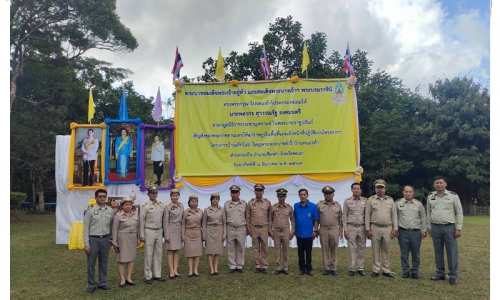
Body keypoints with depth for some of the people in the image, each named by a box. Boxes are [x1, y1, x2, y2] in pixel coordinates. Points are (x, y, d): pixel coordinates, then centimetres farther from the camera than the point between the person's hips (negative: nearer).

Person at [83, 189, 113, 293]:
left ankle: (102, 283, 25)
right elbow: (86, 228, -8)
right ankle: (92, 284, 20)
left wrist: (111, 239, 10)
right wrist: (86, 244, -10)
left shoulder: (110, 210, 4)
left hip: (105, 239, 3)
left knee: (104, 263, 12)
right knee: (91, 263, 6)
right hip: (93, 239, -3)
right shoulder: (90, 210, -8)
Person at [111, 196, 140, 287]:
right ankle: (122, 280, 9)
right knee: (121, 259, 1)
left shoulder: (135, 215, 6)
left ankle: (129, 278, 18)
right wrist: (114, 242, -8)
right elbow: (115, 229, -6)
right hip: (122, 238, -4)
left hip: (133, 238, 4)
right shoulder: (118, 216, -6)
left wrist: (138, 239, 10)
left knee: (131, 258, 8)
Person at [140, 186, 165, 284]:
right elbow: (142, 221, -7)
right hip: (149, 231, -5)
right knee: (148, 254, 1)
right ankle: (148, 277, 11)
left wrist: (163, 232, 9)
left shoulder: (162, 206, 7)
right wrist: (142, 235, -9)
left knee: (158, 254, 10)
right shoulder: (145, 206, -7)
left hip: (159, 231, 5)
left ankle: (157, 275, 20)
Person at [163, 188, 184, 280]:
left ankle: (175, 270, 15)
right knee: (170, 251, 0)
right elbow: (165, 221, -10)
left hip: (179, 230, 6)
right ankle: (171, 272, 4)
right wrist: (166, 235, -13)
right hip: (171, 230, -5)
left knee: (176, 251, 9)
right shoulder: (168, 207, -9)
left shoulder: (181, 206, 7)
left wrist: (183, 232, 9)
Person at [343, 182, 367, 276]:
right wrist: (345, 229, -4)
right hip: (351, 227, -1)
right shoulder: (347, 201, 0)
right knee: (351, 248, 2)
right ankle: (352, 268, 10)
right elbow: (344, 216, 1)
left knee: (361, 248, 6)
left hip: (362, 227, 1)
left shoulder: (365, 201, 3)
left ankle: (360, 268, 16)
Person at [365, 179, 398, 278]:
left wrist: (395, 229, 1)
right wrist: (367, 229, -4)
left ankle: (386, 270, 17)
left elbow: (394, 215, 7)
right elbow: (367, 215, 0)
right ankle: (376, 270, 12)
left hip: (388, 228, 2)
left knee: (386, 250, 8)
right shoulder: (371, 200, 1)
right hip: (375, 228, -1)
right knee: (376, 250, 4)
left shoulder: (390, 200, 7)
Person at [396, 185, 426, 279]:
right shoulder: (398, 203, 2)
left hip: (416, 232, 1)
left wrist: (424, 230, 6)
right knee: (404, 253, 5)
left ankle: (415, 272, 18)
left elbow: (423, 218, 11)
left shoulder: (418, 204, 6)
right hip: (403, 232, -1)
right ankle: (405, 271, 16)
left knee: (416, 253, 6)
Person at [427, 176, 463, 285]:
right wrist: (429, 227, 11)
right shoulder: (430, 197, 8)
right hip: (435, 228, 3)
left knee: (452, 252, 1)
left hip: (449, 227, -3)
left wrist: (459, 228, -6)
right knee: (438, 251, 10)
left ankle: (453, 276, 10)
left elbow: (459, 213, -1)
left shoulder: (453, 196, -2)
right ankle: (440, 273, 21)